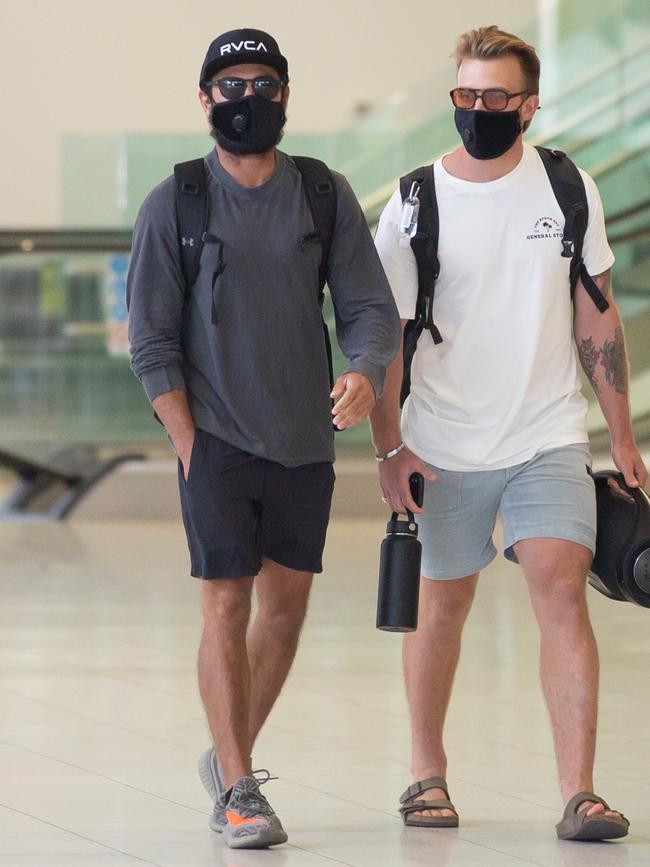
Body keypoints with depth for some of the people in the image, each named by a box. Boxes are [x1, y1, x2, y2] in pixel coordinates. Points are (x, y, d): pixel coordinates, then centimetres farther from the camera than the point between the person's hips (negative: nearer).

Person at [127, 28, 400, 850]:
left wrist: (364, 375, -18)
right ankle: (239, 791, -3)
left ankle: (229, 756, 27)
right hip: (216, 437, -3)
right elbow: (152, 339, -1)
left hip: (305, 441, 3)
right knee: (228, 605, -7)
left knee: (286, 605, 9)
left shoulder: (325, 197, 4)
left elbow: (370, 307, 3)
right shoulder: (173, 205, -2)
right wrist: (188, 445, -8)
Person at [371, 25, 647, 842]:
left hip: (549, 441, 1)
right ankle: (427, 770, 28)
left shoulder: (568, 190, 2)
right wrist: (389, 448, -7)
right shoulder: (415, 204, -5)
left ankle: (579, 792, -15)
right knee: (442, 600, 9)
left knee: (561, 589, -13)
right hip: (445, 449, -1)